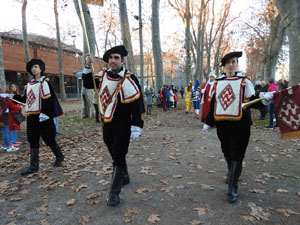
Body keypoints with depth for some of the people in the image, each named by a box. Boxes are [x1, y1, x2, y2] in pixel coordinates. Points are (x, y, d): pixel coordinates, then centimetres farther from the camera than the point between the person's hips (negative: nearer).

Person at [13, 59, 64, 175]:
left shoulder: (44, 82, -7)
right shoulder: (28, 84, 15)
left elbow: (47, 99, -15)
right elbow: (25, 99, 19)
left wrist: (44, 113, -21)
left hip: (42, 115, -7)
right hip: (31, 116, 7)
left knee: (48, 138, 1)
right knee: (33, 141, 8)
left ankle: (59, 156, 24)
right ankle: (33, 166, 14)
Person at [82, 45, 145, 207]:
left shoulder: (130, 79, -13)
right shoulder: (103, 76, 4)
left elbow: (137, 104, -16)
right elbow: (87, 84, 18)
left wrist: (136, 127, -18)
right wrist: (88, 67, 2)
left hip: (122, 124, -6)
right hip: (107, 122, 6)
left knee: (118, 157, -3)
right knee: (115, 152, 19)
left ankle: (114, 193, 7)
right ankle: (125, 177, 43)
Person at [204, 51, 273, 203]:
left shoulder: (244, 81, -2)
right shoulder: (217, 82, 8)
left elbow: (251, 102, -4)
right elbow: (213, 103, 12)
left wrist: (263, 98, -25)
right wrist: (208, 122, 15)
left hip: (239, 124, -4)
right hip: (222, 124, 4)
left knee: (236, 156, -4)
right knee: (227, 153, 18)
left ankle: (232, 189, 5)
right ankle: (231, 173, 46)